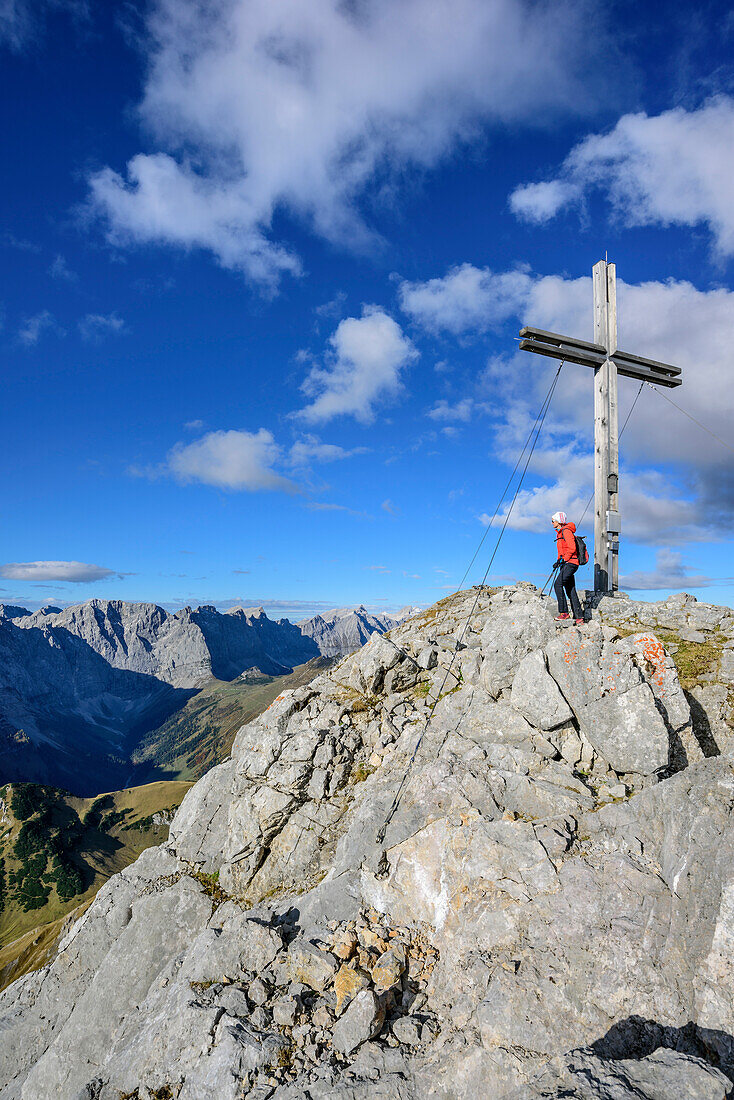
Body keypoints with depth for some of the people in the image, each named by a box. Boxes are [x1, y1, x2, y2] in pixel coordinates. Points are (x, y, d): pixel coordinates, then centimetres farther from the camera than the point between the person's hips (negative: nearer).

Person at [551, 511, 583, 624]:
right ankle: (578, 617, 6)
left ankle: (563, 612, -19)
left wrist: (563, 560, -15)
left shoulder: (566, 531, -9)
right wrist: (558, 562, 15)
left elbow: (572, 548, -17)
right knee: (570, 590, 6)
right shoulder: (560, 533, 21)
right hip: (565, 564, 10)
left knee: (558, 584, -20)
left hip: (570, 563, -10)